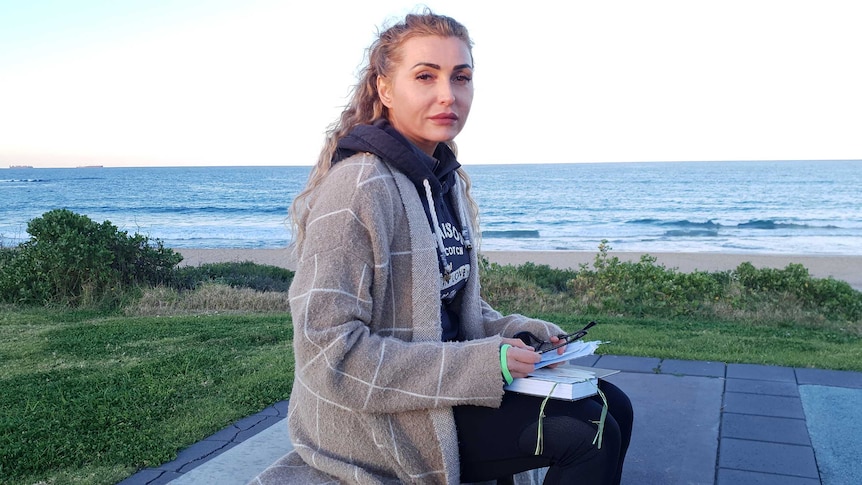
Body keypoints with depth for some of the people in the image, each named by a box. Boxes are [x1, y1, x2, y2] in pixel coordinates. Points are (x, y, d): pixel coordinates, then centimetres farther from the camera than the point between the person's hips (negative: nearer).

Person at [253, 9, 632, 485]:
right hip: (372, 421, -8)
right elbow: (329, 351, -24)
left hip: (443, 384, 8)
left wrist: (517, 332, -1)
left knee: (613, 406, 7)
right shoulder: (358, 188, -20)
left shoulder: (449, 181, 7)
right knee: (588, 433, -14)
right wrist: (480, 365, -24)